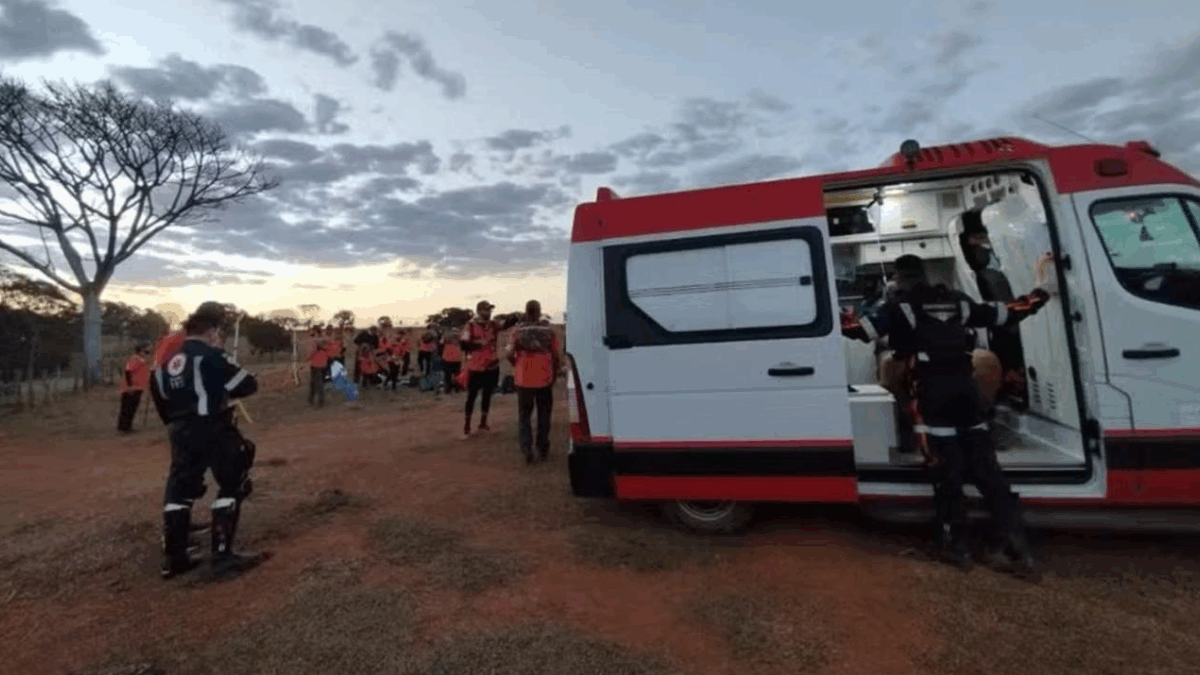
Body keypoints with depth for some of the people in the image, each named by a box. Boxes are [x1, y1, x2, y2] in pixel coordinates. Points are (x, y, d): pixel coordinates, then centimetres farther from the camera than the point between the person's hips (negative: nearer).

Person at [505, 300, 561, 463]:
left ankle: (526, 450, -1)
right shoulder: (548, 331, -2)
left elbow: (509, 354, -11)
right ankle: (542, 450, 20)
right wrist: (554, 374, 10)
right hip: (545, 379, 0)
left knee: (524, 415, 11)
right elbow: (556, 356, -3)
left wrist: (517, 366, 8)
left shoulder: (518, 331, -2)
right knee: (544, 415, 14)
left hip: (524, 379, 0)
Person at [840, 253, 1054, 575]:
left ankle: (956, 544, 11)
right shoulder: (957, 301, 17)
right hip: (964, 387, 5)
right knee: (985, 466, 11)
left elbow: (863, 328, -11)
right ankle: (1018, 542, 12)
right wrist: (1039, 294, 42)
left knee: (947, 470, 2)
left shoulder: (901, 306, 0)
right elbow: (1005, 313, 25)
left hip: (931, 392, -5)